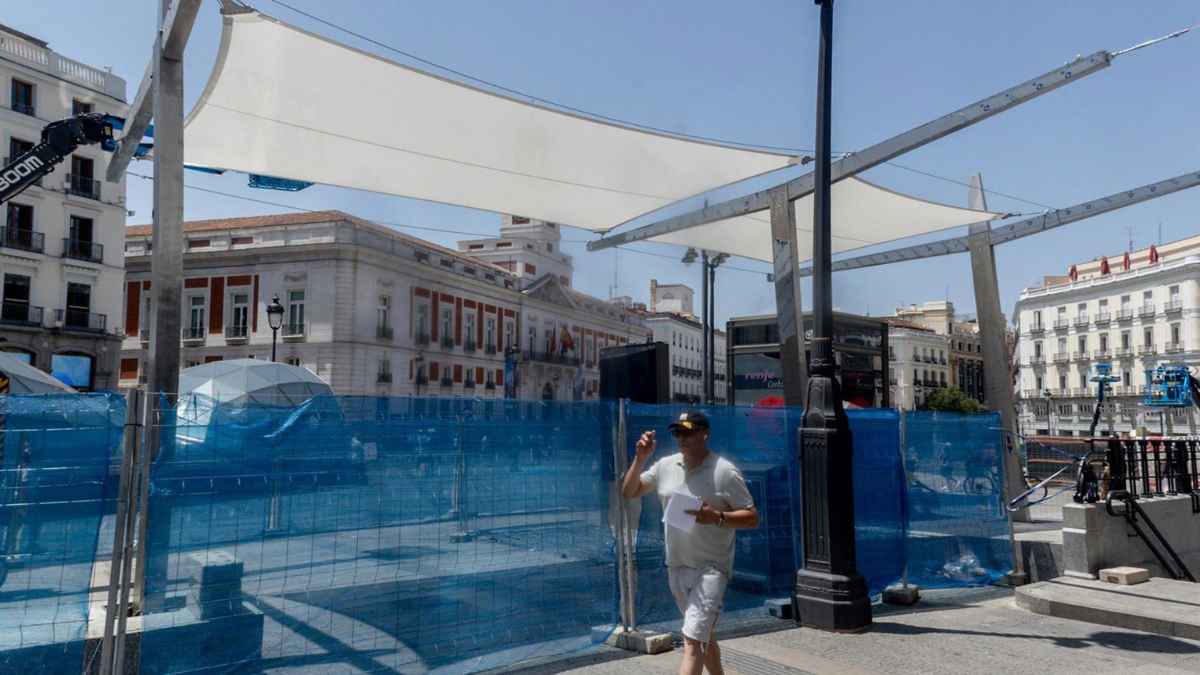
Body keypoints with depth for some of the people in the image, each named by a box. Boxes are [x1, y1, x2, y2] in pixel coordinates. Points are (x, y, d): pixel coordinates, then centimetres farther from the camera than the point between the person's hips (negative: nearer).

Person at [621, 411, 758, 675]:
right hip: (676, 567, 6)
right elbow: (628, 492, 8)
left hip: (711, 568, -6)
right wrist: (640, 458, -6)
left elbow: (752, 518, -10)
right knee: (703, 634, 22)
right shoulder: (666, 466, 3)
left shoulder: (725, 471, -12)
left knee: (693, 639, -15)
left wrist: (717, 517, -26)